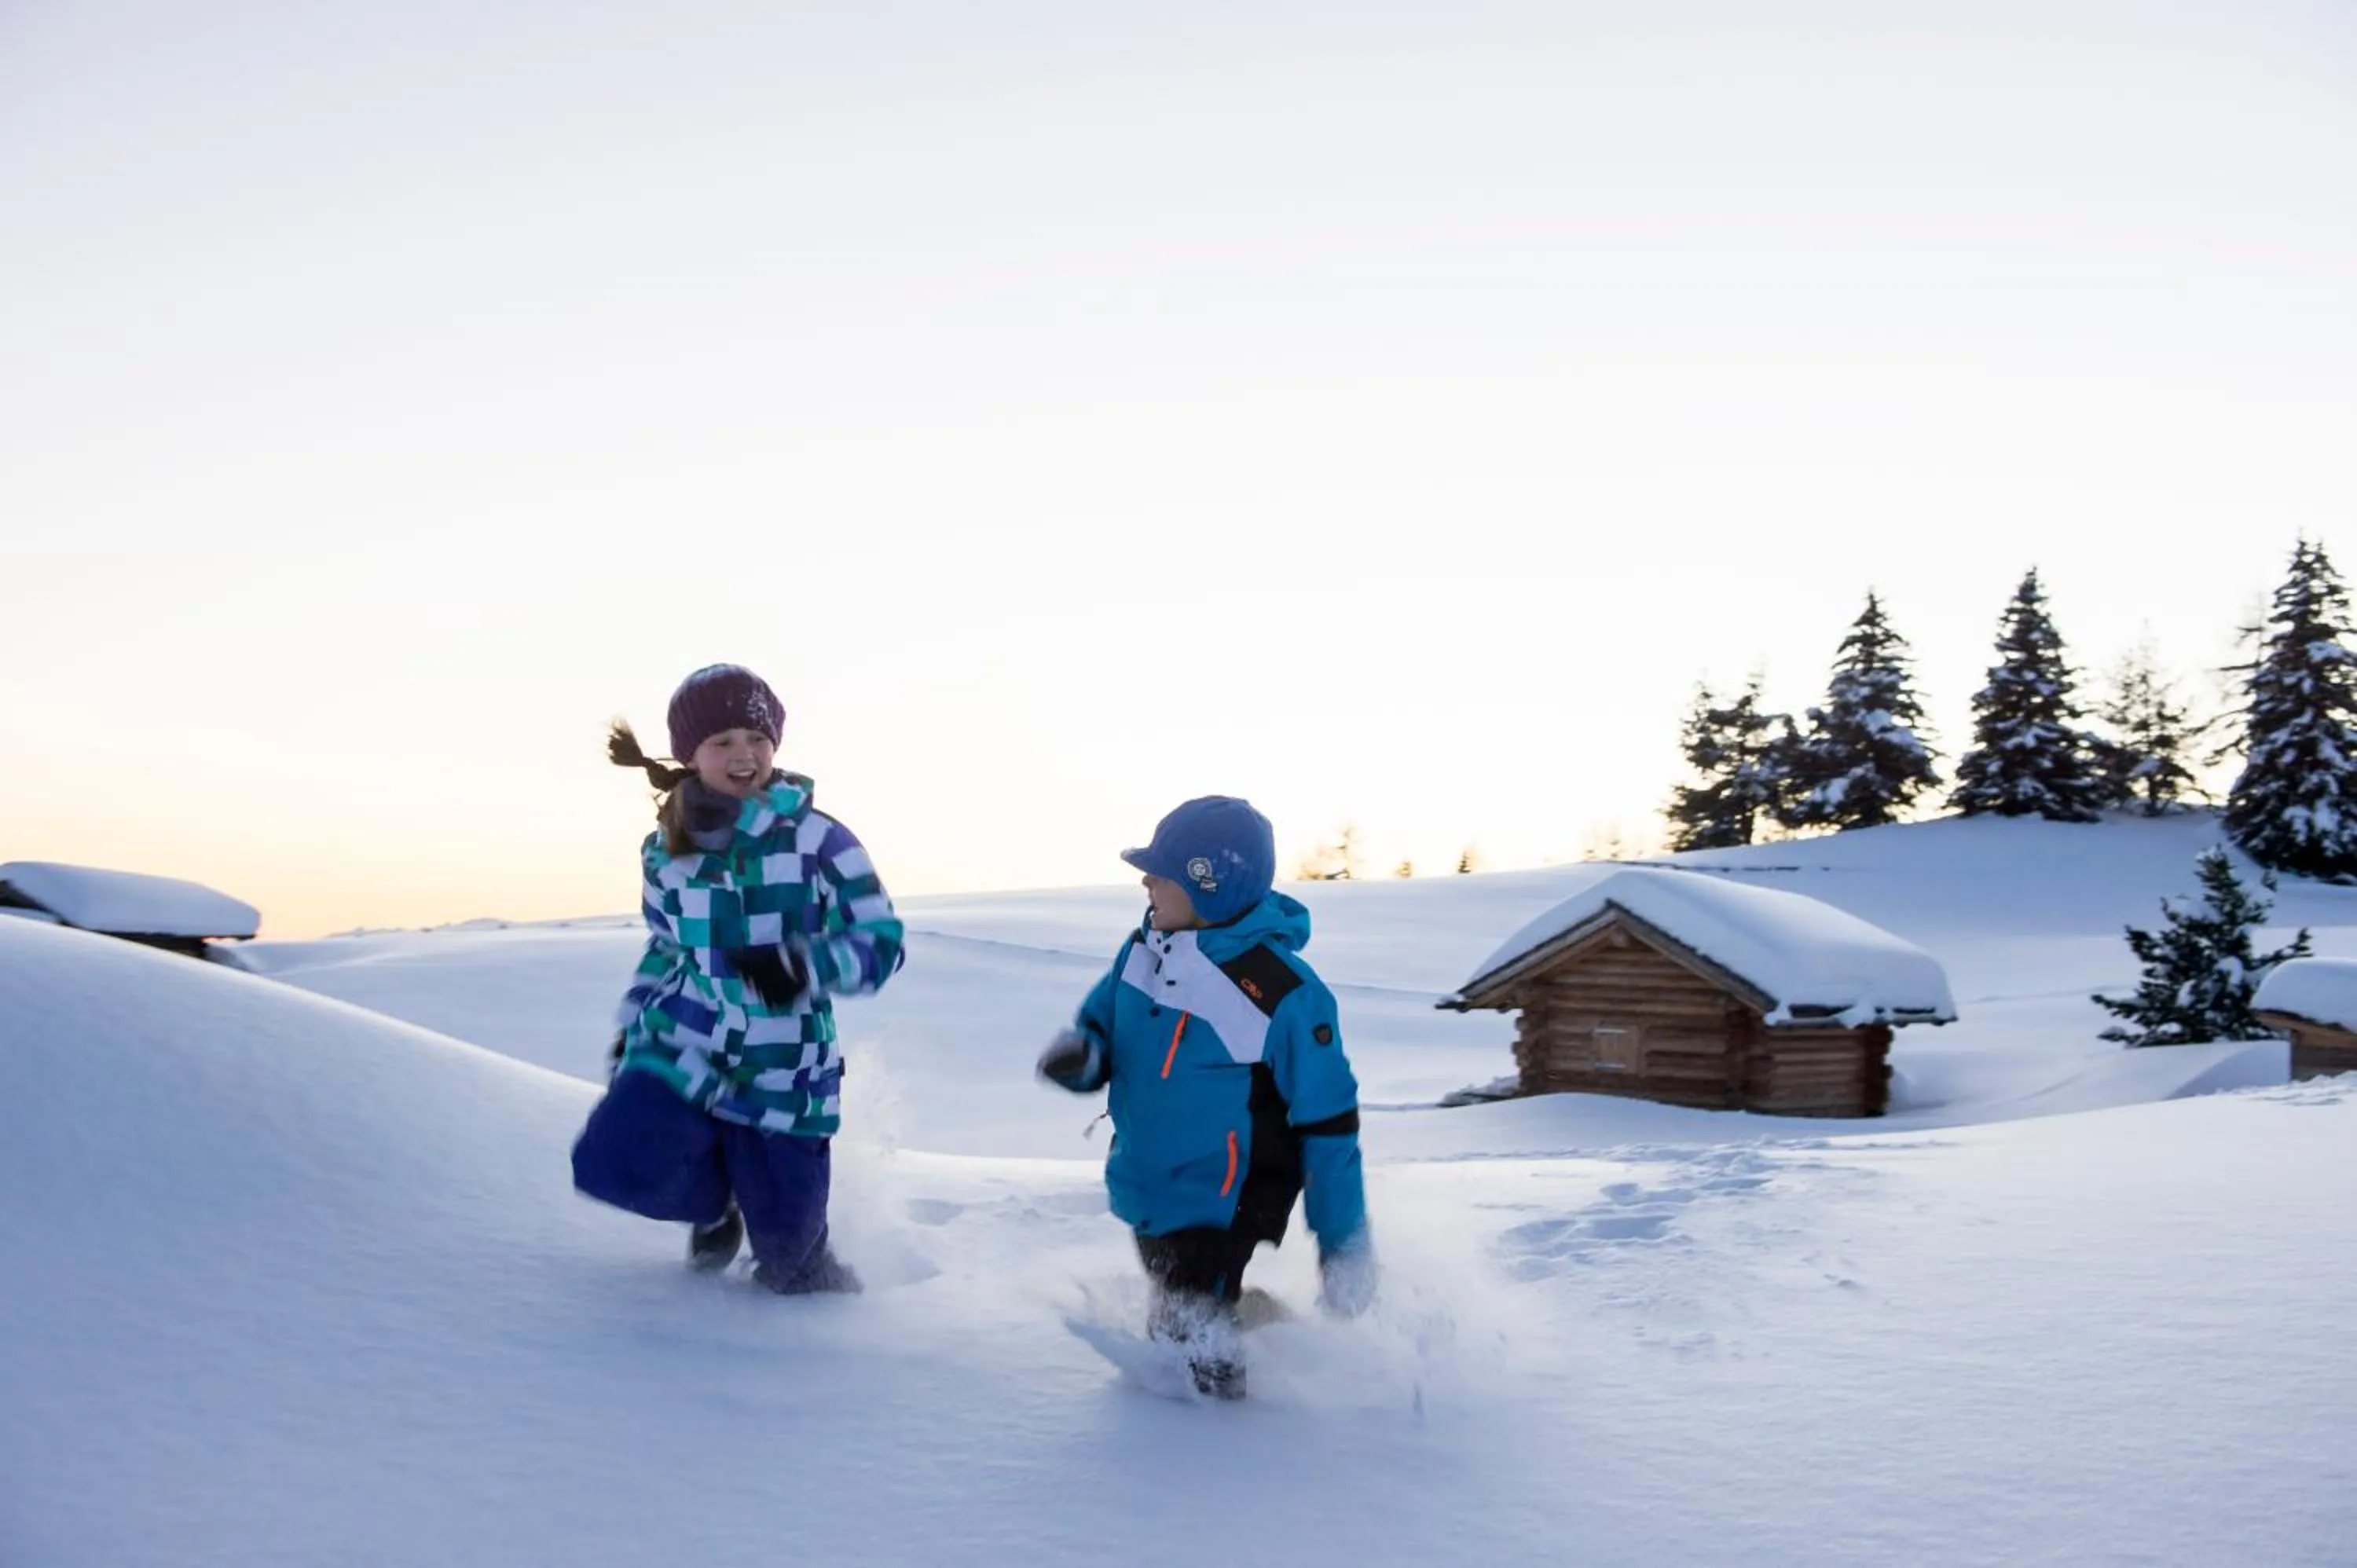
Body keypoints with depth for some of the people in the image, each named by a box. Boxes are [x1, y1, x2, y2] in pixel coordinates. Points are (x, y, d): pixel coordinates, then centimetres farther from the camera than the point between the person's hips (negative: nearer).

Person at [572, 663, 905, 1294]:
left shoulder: (817, 839, -12)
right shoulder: (666, 852, 2)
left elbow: (881, 944, -12)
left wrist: (803, 967, -29)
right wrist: (632, 1028, 16)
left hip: (782, 1079, -3)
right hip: (683, 1055, 3)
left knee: (787, 1259, 2)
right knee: (614, 1167, -22)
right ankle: (716, 1197, 14)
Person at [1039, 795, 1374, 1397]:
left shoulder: (1284, 994, -25)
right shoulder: (1142, 951, -5)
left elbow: (1329, 1127, -19)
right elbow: (1101, 1029, 10)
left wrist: (1345, 1247, -15)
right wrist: (1078, 1056, -16)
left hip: (1220, 1218, -7)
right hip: (1145, 1200, 7)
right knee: (1169, 1319, 25)